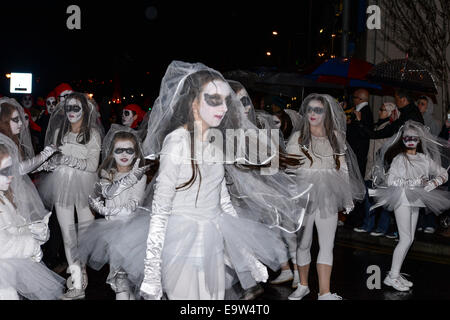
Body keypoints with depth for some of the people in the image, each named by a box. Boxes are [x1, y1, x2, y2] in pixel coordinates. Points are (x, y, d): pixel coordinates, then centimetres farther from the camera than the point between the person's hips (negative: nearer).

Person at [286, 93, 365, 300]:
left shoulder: (336, 137, 7)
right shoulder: (298, 138, 1)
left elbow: (343, 168, 13)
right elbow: (289, 169, 3)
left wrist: (347, 197, 11)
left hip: (329, 198, 1)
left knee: (327, 246, -2)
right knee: (303, 243, 8)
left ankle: (324, 293, -1)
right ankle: (303, 285, 25)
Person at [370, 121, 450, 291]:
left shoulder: (425, 159, 8)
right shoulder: (399, 159, -8)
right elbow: (390, 180, -18)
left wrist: (433, 183, -8)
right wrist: (413, 182, -19)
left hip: (416, 200, 6)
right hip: (402, 200, -6)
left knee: (409, 239, 8)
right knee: (406, 239, -10)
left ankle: (396, 274, 17)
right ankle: (392, 276, -2)